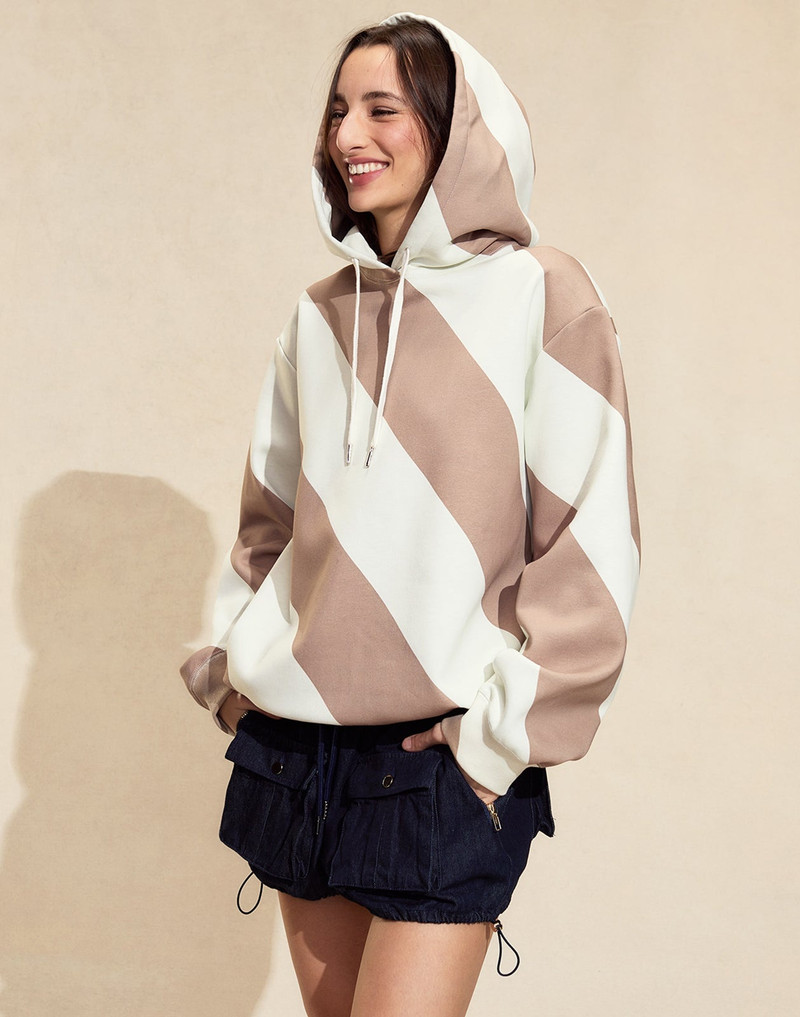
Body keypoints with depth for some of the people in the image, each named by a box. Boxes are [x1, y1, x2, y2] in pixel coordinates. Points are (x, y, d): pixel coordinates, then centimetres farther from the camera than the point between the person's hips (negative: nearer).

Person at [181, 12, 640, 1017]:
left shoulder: (540, 297, -7)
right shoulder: (319, 316, 9)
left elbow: (593, 539, -10)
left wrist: (505, 732, -12)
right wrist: (231, 664, 9)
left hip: (444, 760, -5)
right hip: (292, 745, 5)